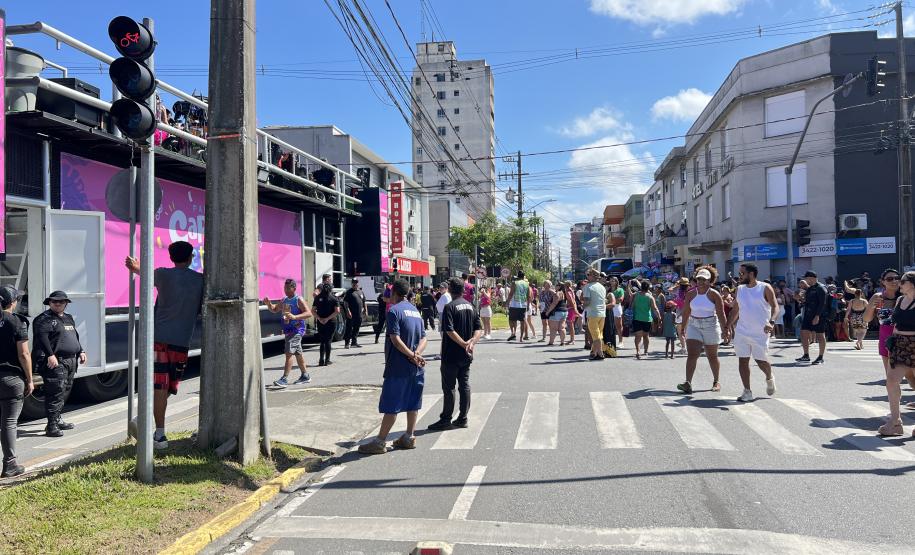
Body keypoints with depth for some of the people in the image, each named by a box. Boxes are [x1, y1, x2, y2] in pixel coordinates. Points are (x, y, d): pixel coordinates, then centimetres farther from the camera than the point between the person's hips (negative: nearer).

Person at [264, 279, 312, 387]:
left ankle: (285, 379, -15)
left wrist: (295, 317, -31)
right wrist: (268, 304, 3)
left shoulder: (298, 300, -11)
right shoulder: (284, 300, 13)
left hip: (296, 330, -8)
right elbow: (274, 309, 25)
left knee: (289, 353, -15)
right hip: (288, 330, 8)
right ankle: (305, 376, 27)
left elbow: (309, 313, -19)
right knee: (298, 353, 16)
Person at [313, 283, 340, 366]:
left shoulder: (318, 298, 3)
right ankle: (327, 360, 3)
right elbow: (337, 311, -14)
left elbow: (313, 310, -2)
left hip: (320, 323, 2)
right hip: (331, 322, -2)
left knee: (322, 341, 13)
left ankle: (321, 360, 6)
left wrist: (319, 318, -7)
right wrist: (328, 318, -12)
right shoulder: (333, 298, -4)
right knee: (328, 341, 4)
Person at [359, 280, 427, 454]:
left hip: (398, 367, -8)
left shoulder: (394, 310, -11)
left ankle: (380, 442, 1)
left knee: (390, 405, -4)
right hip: (416, 368, 8)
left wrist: (412, 356, -16)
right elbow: (423, 338, 9)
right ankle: (409, 437, 18)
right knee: (412, 403, 12)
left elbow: (395, 339, -20)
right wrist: (416, 354, -7)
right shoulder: (415, 310, 14)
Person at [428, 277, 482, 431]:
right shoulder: (470, 306, 9)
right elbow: (479, 329, 5)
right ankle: (463, 418, 15)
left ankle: (446, 419, 6)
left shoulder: (450, 307, -13)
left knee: (448, 387, 1)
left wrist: (464, 344, -21)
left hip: (452, 355, -7)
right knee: (464, 385, 11)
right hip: (466, 355, 7)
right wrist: (472, 341, -10)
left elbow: (450, 331, -23)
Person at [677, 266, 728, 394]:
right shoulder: (691, 294, 2)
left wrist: (724, 330, -14)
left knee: (712, 356, 10)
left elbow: (721, 314, -8)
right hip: (694, 326, 2)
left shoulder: (714, 295, -6)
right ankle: (688, 383, -18)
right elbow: (686, 312, 6)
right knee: (691, 354, -11)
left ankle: (716, 381, 28)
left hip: (710, 326, -2)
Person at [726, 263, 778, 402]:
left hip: (761, 332, -4)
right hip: (741, 332, 4)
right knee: (742, 360, -1)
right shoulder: (740, 289, 9)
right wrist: (728, 326, 11)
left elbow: (775, 307, -12)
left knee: (761, 360, 2)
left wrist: (771, 322, -29)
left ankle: (769, 378, 36)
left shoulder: (765, 288, -6)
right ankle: (747, 392, 5)